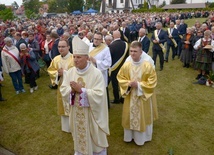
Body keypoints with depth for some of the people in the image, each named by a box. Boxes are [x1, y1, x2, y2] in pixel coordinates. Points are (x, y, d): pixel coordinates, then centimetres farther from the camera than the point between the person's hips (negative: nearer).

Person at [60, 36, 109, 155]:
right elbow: (63, 91, -3)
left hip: (92, 113, -4)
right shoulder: (70, 72, -3)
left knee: (94, 137, 15)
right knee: (80, 136, 23)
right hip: (77, 112, 4)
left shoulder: (96, 73, -19)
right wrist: (72, 90, -24)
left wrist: (81, 89, -28)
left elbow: (99, 95, -25)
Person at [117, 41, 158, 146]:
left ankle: (141, 137, 35)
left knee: (142, 117, 12)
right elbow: (120, 78, 2)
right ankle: (129, 135, 38)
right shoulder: (126, 65, -9)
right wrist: (128, 83, -16)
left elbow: (152, 82, -13)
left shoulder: (148, 65, -18)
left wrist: (139, 85, -21)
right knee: (130, 116, 17)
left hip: (143, 96, -2)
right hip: (130, 96, 3)